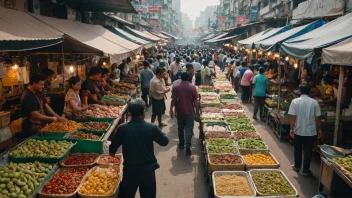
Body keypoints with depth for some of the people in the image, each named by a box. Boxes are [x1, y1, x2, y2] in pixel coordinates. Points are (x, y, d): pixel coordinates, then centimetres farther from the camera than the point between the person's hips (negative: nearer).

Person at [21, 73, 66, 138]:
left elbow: (46, 106, 9)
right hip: (33, 130, -9)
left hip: (41, 125, 9)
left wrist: (58, 117, -2)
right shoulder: (28, 97, -20)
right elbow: (35, 115, -23)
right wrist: (52, 118, -14)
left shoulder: (37, 93, 10)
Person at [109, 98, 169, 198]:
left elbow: (112, 149, 0)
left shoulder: (122, 128, -10)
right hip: (148, 170, 0)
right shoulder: (152, 128, -12)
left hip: (129, 170, 0)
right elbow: (165, 142, 3)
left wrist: (112, 152, 23)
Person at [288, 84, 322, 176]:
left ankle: (297, 166, 31)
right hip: (311, 131, 0)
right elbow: (317, 118, -2)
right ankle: (305, 170, 15)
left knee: (298, 149, 18)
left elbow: (293, 117, -12)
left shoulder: (295, 101, -9)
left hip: (298, 131, 0)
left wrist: (291, 129, -6)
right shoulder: (314, 102, -5)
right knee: (308, 151, 9)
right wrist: (319, 129, 8)